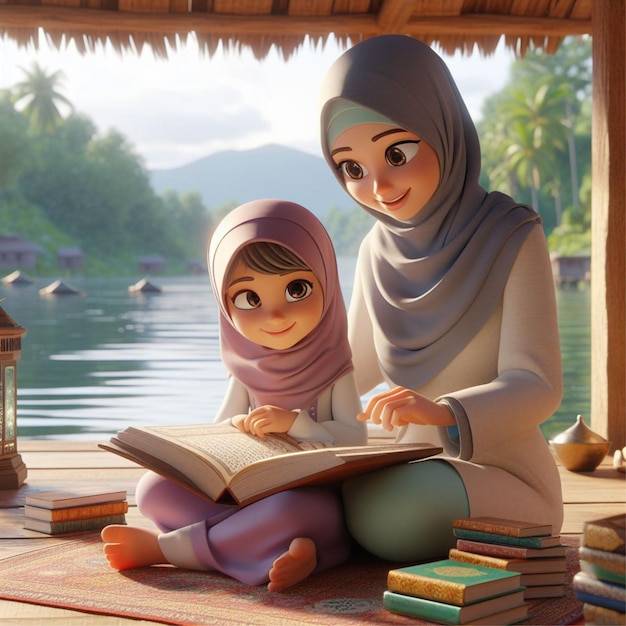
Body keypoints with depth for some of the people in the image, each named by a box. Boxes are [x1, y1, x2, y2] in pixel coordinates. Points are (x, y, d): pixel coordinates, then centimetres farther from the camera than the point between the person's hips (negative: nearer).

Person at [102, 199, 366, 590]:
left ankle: (163, 547, -23)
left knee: (288, 507, -41)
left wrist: (294, 421, -23)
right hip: (245, 494, 5)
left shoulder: (334, 369, -5)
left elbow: (355, 439, -11)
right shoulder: (248, 372, 5)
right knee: (154, 488, -11)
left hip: (312, 498, -5)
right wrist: (239, 426, -12)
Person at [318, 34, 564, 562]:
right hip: (408, 475, 5)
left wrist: (443, 411, -38)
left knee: (381, 506, -32)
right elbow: (357, 374, 14)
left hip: (500, 479, -4)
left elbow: (537, 385, -19)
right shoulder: (379, 251, 5)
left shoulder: (512, 238, -11)